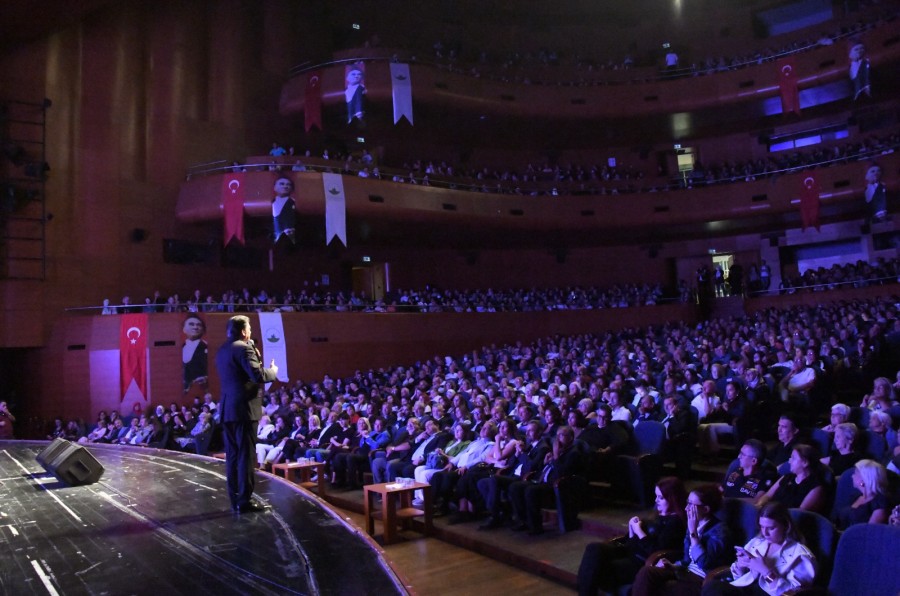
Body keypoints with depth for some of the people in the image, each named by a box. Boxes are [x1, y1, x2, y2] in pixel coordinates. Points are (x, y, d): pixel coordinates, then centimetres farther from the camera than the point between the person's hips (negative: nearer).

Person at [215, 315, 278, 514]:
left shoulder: (222, 351, 15)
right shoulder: (244, 348, -13)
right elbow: (258, 376, -21)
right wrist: (273, 371, -2)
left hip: (227, 409, 8)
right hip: (244, 408, -8)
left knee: (232, 456, 11)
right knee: (246, 455, -3)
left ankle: (235, 499, 16)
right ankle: (244, 500, 0)